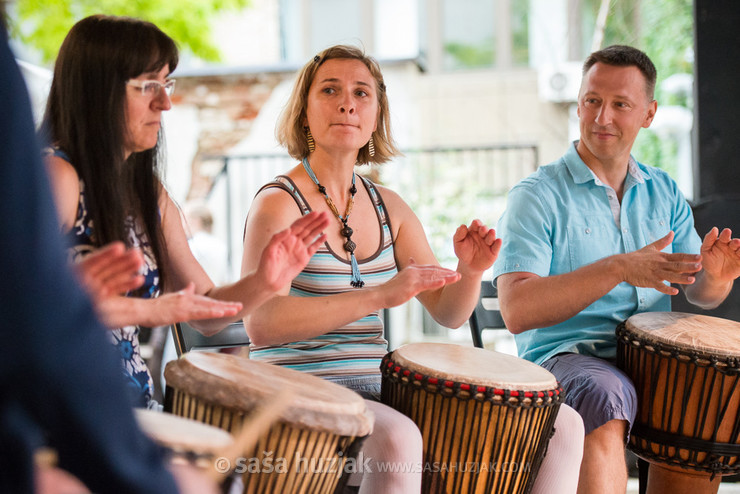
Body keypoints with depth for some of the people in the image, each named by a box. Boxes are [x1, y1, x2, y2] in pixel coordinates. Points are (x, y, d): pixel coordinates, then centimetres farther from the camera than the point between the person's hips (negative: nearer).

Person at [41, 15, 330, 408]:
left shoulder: (150, 194, 14)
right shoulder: (55, 176, -11)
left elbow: (206, 313, 15)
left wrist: (261, 283, -5)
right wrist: (147, 310, -20)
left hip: (129, 409, 7)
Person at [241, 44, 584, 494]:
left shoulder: (388, 207, 11)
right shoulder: (280, 203, -8)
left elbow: (447, 312, 12)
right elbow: (260, 322, -24)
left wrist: (470, 271, -10)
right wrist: (379, 295, -30)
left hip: (375, 389, 6)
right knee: (398, 440, -40)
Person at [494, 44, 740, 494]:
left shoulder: (665, 193, 14)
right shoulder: (538, 196, -3)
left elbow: (699, 295, 15)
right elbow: (517, 311, -15)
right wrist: (619, 269, -25)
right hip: (567, 355, -5)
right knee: (604, 397, -36)